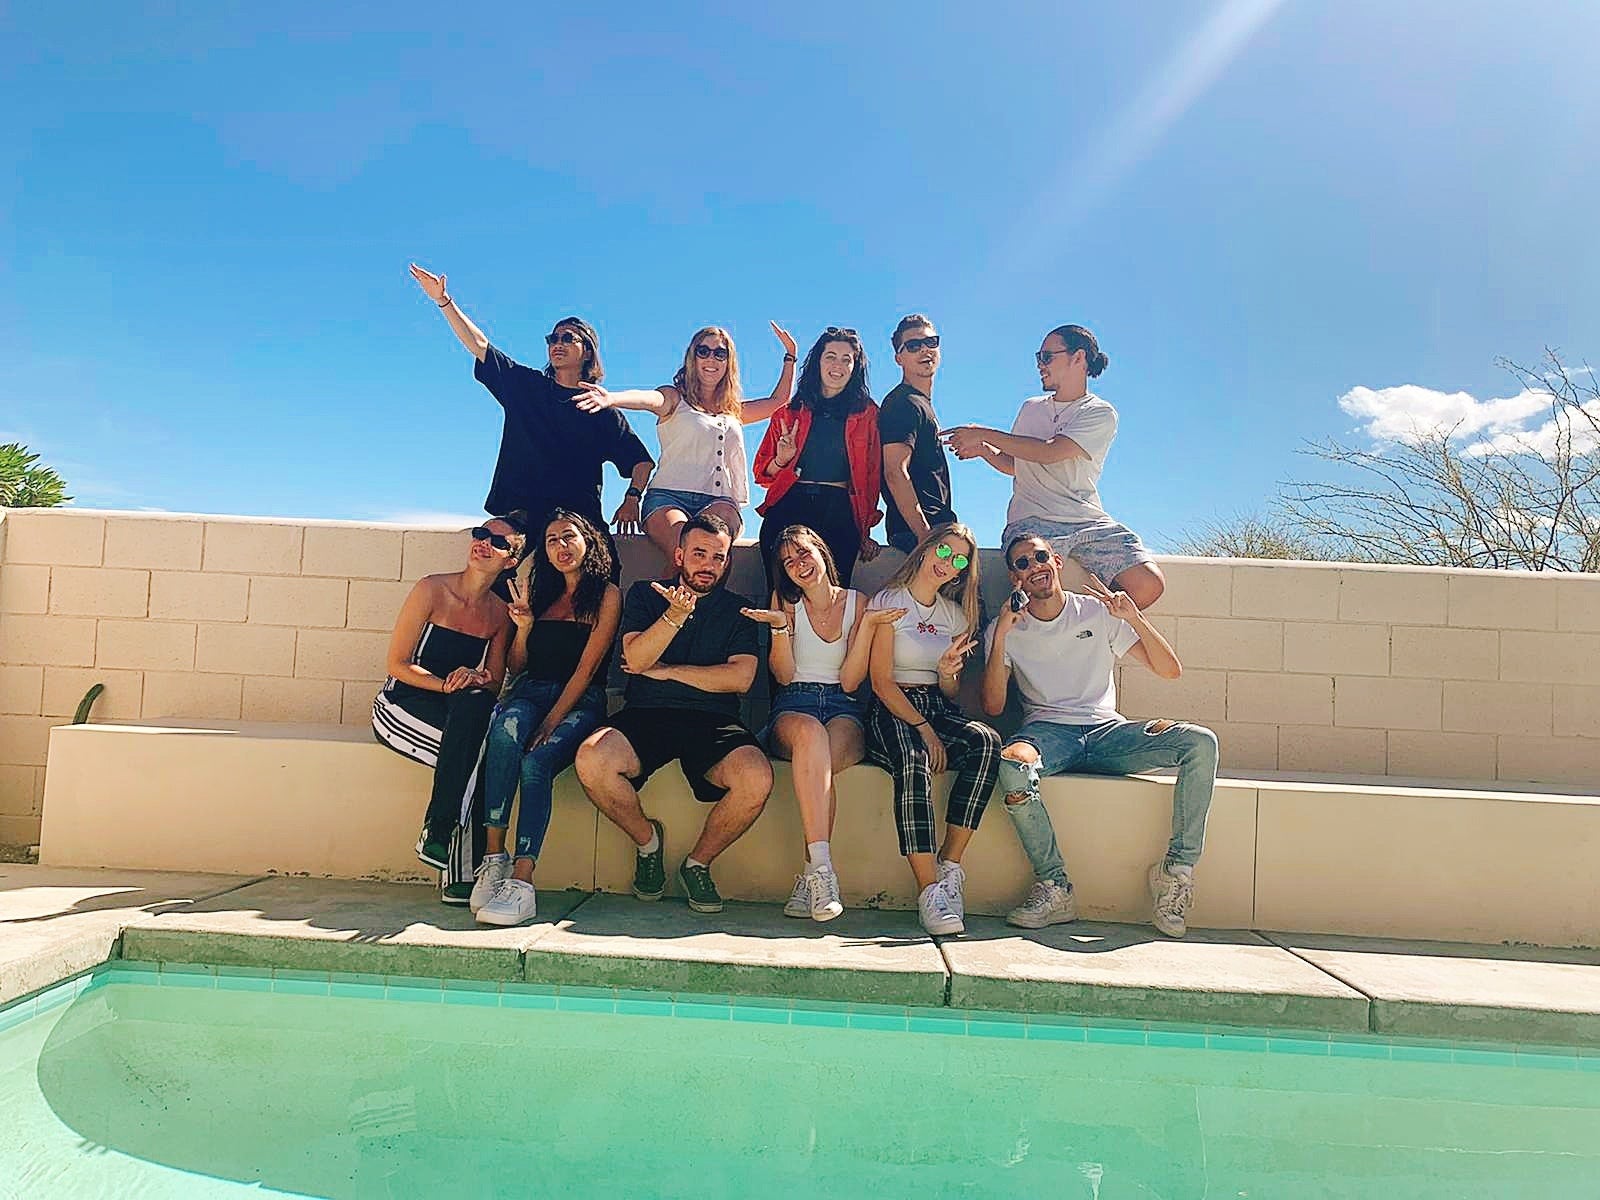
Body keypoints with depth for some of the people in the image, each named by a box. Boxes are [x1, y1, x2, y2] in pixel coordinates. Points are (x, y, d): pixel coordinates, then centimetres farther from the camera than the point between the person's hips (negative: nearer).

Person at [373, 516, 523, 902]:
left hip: (460, 710, 4)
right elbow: (396, 664, -8)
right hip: (401, 704, -3)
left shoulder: (500, 612, 6)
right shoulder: (432, 590, -6)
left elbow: (495, 683, 6)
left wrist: (477, 679, -19)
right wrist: (447, 685, -23)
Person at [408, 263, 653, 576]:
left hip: (581, 519, -1)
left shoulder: (602, 408, 11)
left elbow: (642, 459, 10)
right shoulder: (526, 386, 16)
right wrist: (443, 300, 4)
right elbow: (479, 345, 11)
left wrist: (632, 498, -4)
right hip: (520, 513, 1)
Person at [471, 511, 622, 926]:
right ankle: (494, 858, -34)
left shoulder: (607, 594, 5)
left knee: (536, 761, -33)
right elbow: (515, 667, 20)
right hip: (532, 690, 3)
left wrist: (552, 721, -16)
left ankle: (521, 882, -38)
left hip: (581, 701, -3)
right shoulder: (541, 593, 21)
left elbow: (587, 667, -5)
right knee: (507, 727, -34)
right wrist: (523, 627, 1)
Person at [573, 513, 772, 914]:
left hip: (713, 722, 0)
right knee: (591, 760, -31)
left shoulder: (738, 609, 14)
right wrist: (675, 615, -17)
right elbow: (635, 659, -2)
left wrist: (666, 671, -1)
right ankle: (647, 839, 2)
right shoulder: (645, 594, 15)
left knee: (757, 777, -31)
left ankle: (699, 862, 0)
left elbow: (740, 678, -1)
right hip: (646, 715, 0)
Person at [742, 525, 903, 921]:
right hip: (794, 705, 0)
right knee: (809, 734, -39)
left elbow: (850, 681, 0)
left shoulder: (858, 603, 9)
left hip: (845, 709, 0)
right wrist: (780, 626, -11)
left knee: (822, 759, -37)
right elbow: (784, 676, 3)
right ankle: (822, 868, -44)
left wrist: (868, 625, -9)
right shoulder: (786, 601, 13)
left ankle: (811, 876, -32)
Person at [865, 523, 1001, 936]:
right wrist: (922, 729, -16)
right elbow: (881, 682, -7)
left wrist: (947, 673, -7)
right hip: (892, 711, -5)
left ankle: (949, 866, -23)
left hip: (938, 710, 5)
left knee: (987, 741, -29)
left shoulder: (957, 615, 17)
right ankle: (928, 889, -35)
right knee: (914, 760, -38)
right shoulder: (888, 603, 1)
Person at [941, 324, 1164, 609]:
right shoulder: (1030, 408, 22)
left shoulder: (1101, 414, 3)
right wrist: (983, 450, 9)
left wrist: (984, 434, -10)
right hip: (1031, 521, 1)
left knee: (1148, 585, -23)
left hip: (1088, 521, -1)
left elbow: (1049, 452, -13)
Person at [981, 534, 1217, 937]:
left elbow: (1170, 670, 4)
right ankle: (1054, 888, -24)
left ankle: (1177, 870, -14)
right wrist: (1000, 638, -12)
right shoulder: (1006, 628, 7)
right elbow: (993, 706, -4)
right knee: (1012, 763, -37)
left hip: (1107, 730, 2)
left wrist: (1134, 618, -10)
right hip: (1048, 730, -2)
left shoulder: (1099, 612, 9)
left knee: (1201, 742, -22)